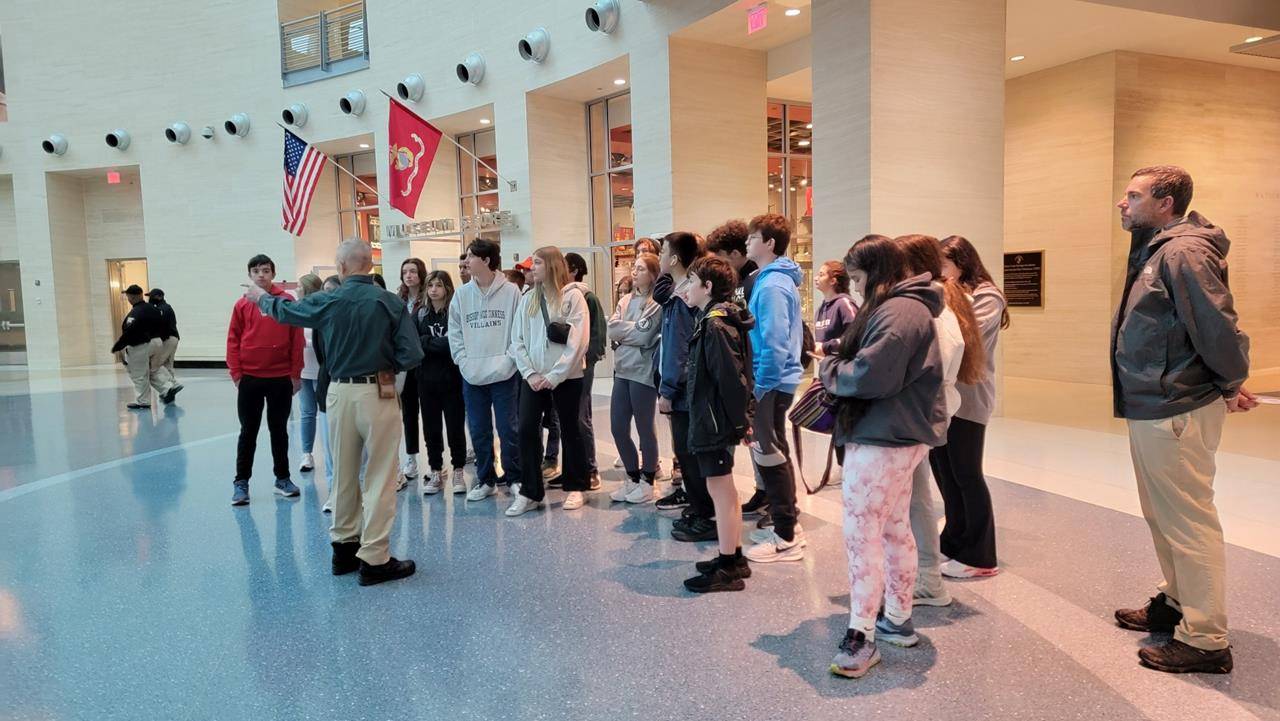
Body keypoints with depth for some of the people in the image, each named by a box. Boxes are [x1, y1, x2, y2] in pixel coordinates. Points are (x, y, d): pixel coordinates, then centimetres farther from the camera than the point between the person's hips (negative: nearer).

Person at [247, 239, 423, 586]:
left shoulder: (328, 301, -2)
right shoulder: (391, 302, -9)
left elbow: (285, 311, 17)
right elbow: (412, 355, -12)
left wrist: (262, 297, 38)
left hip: (340, 392, 3)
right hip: (379, 393, -3)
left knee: (344, 475, 17)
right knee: (379, 477, 2)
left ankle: (344, 546, 31)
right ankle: (373, 559, 4)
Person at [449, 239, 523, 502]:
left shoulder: (511, 292, -4)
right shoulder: (462, 294, 5)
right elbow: (454, 332, 7)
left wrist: (509, 360, -12)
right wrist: (463, 361, -3)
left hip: (504, 374, -3)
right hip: (472, 375, 3)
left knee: (508, 429, 2)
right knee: (478, 431, 10)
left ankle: (515, 478, 17)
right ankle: (485, 480, 23)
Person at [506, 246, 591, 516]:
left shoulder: (572, 296, -6)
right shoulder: (528, 299, 9)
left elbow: (578, 341, -13)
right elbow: (517, 340, 6)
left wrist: (554, 376, -16)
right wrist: (530, 373, -7)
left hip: (566, 377, -4)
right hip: (534, 377, 4)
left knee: (570, 430, 7)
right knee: (526, 429, -2)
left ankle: (576, 487, 21)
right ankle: (529, 492, 6)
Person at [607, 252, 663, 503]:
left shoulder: (657, 303, -9)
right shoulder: (625, 300, 13)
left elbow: (644, 335, -18)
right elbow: (611, 330, 3)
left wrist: (624, 330, -5)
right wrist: (634, 328, -11)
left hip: (643, 372, -7)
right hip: (622, 370, 7)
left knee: (645, 428, 4)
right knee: (617, 428, 10)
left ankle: (647, 481, 19)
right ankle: (633, 477, 26)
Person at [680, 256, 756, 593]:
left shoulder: (715, 325, -19)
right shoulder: (724, 320, 12)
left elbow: (731, 378, -23)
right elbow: (738, 375, 16)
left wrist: (739, 419, -16)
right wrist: (742, 416, 17)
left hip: (714, 422, -10)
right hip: (719, 419, 10)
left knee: (720, 490, -2)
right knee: (725, 490, 17)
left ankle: (726, 570, 7)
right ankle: (735, 558, 29)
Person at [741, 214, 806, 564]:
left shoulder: (771, 285, -18)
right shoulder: (780, 279, 13)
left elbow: (774, 343, -23)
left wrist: (761, 386, -19)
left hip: (771, 382, -10)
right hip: (777, 379, 10)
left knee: (770, 455, -2)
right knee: (774, 452, 17)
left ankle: (786, 538, 7)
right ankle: (789, 524, 28)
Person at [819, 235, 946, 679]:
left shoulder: (897, 312, -17)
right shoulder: (908, 307, 18)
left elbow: (868, 376, -25)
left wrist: (829, 369, -7)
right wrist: (839, 368, 0)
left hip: (881, 440, -11)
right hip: (899, 436, 11)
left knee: (861, 533, -7)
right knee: (894, 529, 17)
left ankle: (862, 636, -2)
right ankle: (898, 620, 28)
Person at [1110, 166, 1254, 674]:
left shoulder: (1182, 252, -17)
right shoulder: (1154, 252, 13)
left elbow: (1217, 326, -21)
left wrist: (1231, 385, -6)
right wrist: (1226, 384, 13)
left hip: (1174, 413, -10)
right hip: (1151, 408, 10)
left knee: (1188, 523, -1)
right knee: (1162, 516, 21)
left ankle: (1205, 641, 10)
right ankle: (1175, 604, 36)